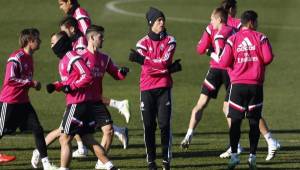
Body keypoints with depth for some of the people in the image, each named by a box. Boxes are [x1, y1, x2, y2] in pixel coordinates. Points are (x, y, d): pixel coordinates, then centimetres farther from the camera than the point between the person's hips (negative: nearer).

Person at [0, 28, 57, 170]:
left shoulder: (29, 57, 11)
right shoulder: (16, 58, -17)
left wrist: (34, 84, 8)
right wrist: (31, 83, -21)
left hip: (23, 102, 8)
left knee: (38, 130, -2)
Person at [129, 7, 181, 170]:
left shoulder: (170, 41, 3)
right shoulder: (143, 43, 2)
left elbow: (164, 62, -13)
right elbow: (148, 69, -9)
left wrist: (142, 59, -21)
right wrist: (169, 68, -17)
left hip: (164, 88, -1)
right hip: (147, 89, 1)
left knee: (165, 124, -7)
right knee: (148, 126, 0)